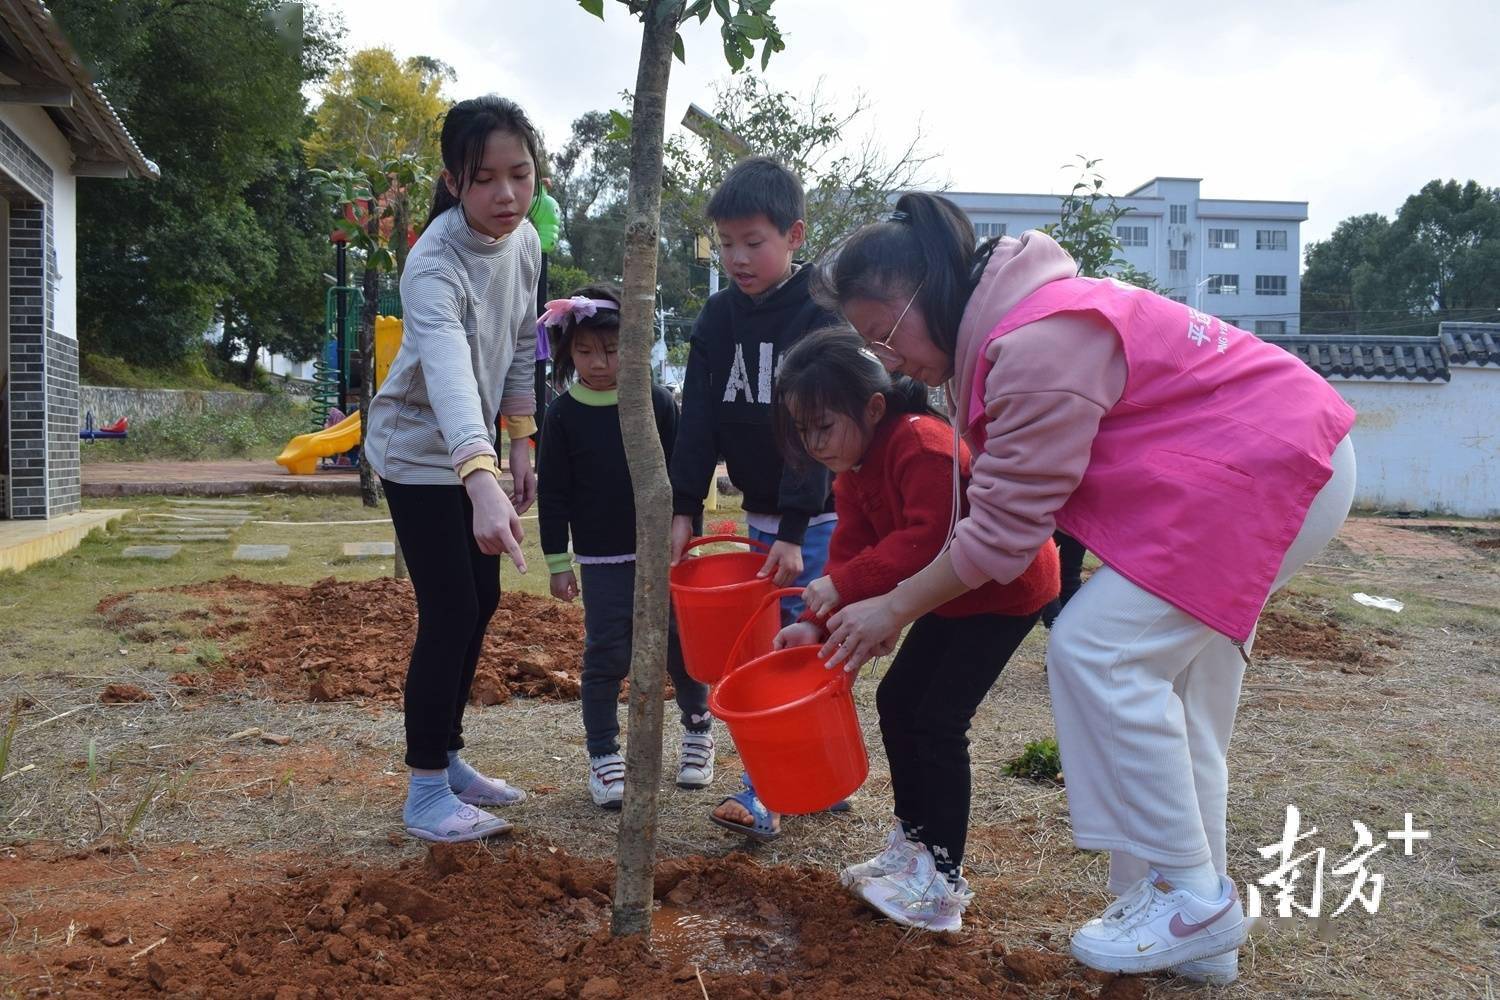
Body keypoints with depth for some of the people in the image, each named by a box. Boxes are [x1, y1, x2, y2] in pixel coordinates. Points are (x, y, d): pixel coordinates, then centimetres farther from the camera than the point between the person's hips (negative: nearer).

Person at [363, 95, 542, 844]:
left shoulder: (525, 241, -6)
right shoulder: (434, 264, -30)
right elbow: (448, 371, -48)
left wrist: (521, 443, 5)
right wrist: (480, 480, -62)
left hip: (472, 450, 8)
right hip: (420, 451, -8)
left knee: (481, 601, 12)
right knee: (450, 612, -9)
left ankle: (446, 757, 28)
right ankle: (426, 791, 6)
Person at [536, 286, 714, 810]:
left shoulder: (657, 402, -2)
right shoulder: (563, 415, -2)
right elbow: (552, 494, 1)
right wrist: (558, 562, -1)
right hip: (602, 560, 0)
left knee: (682, 645, 8)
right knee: (606, 655, 1)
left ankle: (698, 729, 31)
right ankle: (603, 756, 14)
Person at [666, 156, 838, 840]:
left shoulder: (823, 316, -13)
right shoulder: (718, 318, 5)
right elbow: (699, 419, 0)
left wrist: (794, 528, -24)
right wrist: (684, 509, -10)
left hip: (820, 514, -6)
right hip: (760, 513, 6)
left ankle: (765, 794, -3)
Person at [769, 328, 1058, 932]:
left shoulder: (922, 445, -30)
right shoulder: (853, 470, 1)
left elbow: (929, 540, -37)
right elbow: (852, 549, -3)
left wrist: (843, 586, -36)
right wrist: (817, 621, -17)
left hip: (1008, 587, -10)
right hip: (953, 594, 10)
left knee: (938, 718, -13)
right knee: (896, 699, 11)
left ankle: (943, 878, -2)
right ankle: (913, 842, 25)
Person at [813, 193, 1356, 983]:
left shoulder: (1039, 342, -25)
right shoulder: (1006, 322, 6)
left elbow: (1005, 525, -20)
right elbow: (1001, 503, 6)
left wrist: (894, 609, -9)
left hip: (1265, 467, -11)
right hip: (1262, 460, 11)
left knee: (1096, 650, -13)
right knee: (1171, 685, 11)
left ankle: (1190, 897, 0)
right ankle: (1196, 922, 21)